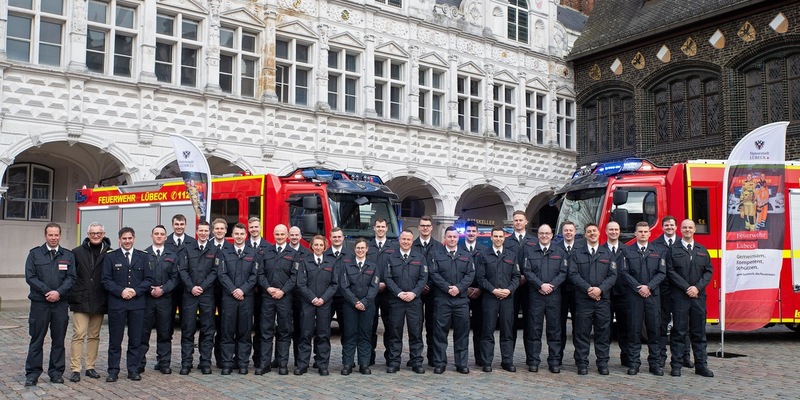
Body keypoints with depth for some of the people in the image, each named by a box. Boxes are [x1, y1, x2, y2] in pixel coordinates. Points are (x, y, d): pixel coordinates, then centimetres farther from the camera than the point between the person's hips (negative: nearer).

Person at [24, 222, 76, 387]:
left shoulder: (68, 256, 8)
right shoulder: (34, 254, 4)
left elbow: (71, 278, 2)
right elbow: (30, 277, -3)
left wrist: (59, 292, -14)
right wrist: (47, 291, -12)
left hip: (60, 304, 1)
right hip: (39, 303, -1)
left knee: (59, 340, 6)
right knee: (37, 340, 3)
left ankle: (56, 372, 15)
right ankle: (32, 373, 11)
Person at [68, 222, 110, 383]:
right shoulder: (77, 252, 2)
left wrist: (109, 298, -4)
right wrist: (71, 296, -3)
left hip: (99, 303, 1)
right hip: (81, 301, -1)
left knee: (94, 336, 10)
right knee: (78, 335, -4)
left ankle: (90, 367, 19)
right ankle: (75, 369, 0)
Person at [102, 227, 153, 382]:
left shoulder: (143, 257, 10)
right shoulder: (111, 257, 6)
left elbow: (148, 280, 7)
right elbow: (106, 280, 0)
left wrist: (136, 291, -9)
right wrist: (120, 291, -13)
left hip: (137, 303, 1)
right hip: (116, 303, -1)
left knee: (136, 340, 4)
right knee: (115, 340, 3)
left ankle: (133, 370, 13)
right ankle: (113, 371, 11)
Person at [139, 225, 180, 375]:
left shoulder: (172, 256, 10)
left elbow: (175, 277, 4)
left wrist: (162, 289, -9)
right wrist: (150, 290, -10)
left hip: (165, 299, 1)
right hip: (146, 298, -1)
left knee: (165, 333, 4)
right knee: (143, 332, 1)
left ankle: (164, 363, 11)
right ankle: (140, 363, 8)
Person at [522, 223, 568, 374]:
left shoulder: (560, 252, 11)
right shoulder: (529, 251, 8)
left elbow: (563, 272, 3)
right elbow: (527, 271, -1)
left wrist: (551, 286, -11)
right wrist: (541, 285, -12)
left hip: (554, 295, 1)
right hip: (535, 295, -1)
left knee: (554, 329, 3)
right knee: (534, 329, 1)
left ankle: (554, 361, 10)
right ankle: (533, 361, 7)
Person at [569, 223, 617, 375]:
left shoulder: (607, 253, 11)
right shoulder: (577, 253, 8)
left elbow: (612, 275, 4)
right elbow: (573, 274, -1)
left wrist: (600, 289, -11)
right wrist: (588, 289, -13)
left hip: (603, 299, 1)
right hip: (583, 299, -1)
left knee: (603, 332, 4)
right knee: (582, 332, 0)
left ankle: (603, 363, 12)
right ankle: (582, 363, 6)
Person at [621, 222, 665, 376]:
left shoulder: (657, 252, 11)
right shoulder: (627, 251, 6)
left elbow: (661, 273, 4)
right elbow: (624, 272, -1)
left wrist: (649, 286, -9)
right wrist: (638, 288, -10)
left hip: (653, 295, 2)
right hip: (633, 295, -1)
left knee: (654, 330, 3)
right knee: (634, 330, 0)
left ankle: (655, 363, 10)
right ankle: (634, 363, 5)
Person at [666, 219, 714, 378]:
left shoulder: (702, 250, 14)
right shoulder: (673, 249, 3)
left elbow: (709, 271, 8)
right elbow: (671, 272, -4)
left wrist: (697, 287, -7)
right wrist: (686, 288, -12)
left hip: (699, 296, 3)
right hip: (680, 296, -3)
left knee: (699, 332, 6)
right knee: (679, 332, 0)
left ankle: (701, 365, 11)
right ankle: (676, 365, 3)